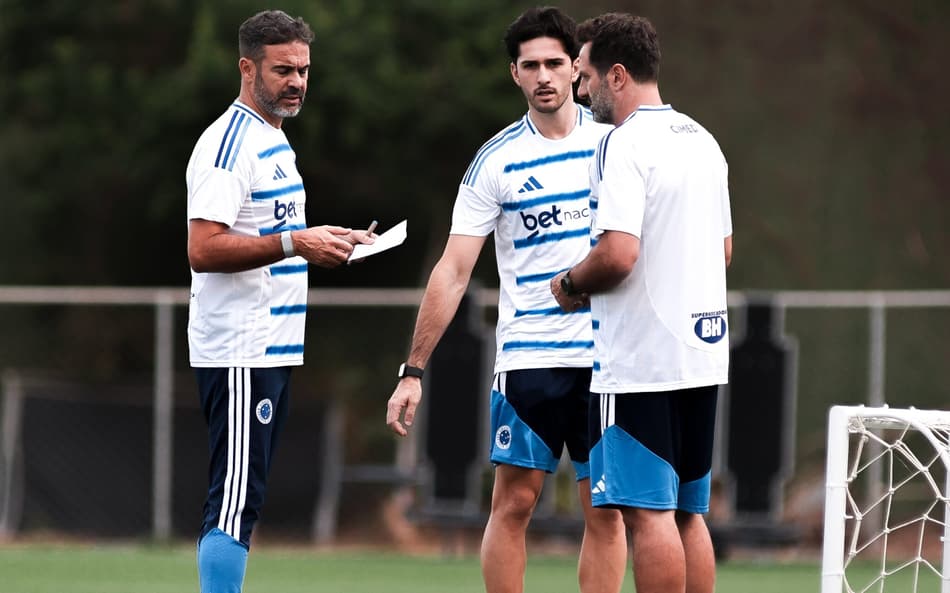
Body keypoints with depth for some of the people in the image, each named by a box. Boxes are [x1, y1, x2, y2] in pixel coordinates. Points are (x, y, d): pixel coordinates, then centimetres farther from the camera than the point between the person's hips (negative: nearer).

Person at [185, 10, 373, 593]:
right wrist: (295, 243, -26)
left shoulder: (275, 138, 18)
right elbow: (203, 248, -23)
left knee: (243, 501, 10)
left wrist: (327, 242, 13)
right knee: (235, 503, -12)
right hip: (238, 353, -10)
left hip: (274, 347, 10)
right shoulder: (230, 143, -13)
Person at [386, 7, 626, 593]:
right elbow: (453, 271, -2)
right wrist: (414, 370, -7)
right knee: (513, 504, -3)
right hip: (529, 359, -1)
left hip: (612, 355, 1)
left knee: (605, 511, 3)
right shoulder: (497, 161, -1)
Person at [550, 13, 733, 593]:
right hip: (702, 353, 9)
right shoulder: (702, 141, 14)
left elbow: (618, 254, -23)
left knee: (649, 512, -7)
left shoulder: (626, 144, -14)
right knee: (687, 513, 12)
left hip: (640, 363, -9)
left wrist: (572, 284, -5)